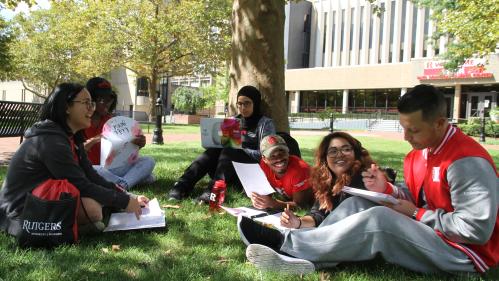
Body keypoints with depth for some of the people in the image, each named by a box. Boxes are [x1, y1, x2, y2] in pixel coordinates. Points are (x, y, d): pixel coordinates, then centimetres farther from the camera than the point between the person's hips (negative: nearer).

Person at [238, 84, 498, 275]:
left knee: (379, 218, -30)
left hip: (464, 252, -9)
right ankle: (305, 258, -22)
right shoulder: (418, 153, 5)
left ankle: (286, 242, -23)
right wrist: (387, 189, -9)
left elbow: (477, 229, -25)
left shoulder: (467, 162, -22)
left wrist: (417, 214, -18)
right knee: (358, 203, -5)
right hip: (426, 230, 9)